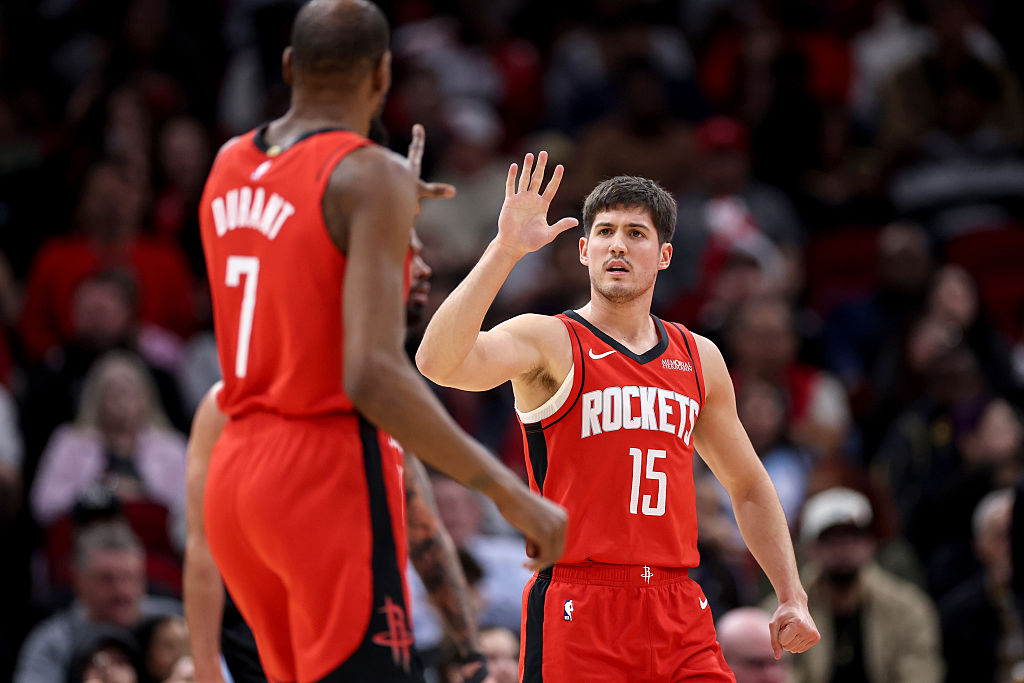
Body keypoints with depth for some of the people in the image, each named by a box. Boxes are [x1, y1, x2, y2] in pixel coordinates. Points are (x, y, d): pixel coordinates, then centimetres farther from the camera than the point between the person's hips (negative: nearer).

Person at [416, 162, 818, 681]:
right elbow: (438, 362, -22)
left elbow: (748, 487, 26)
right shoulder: (548, 342, -2)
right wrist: (505, 248, -27)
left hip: (680, 616, 5)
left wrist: (792, 597, 15)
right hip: (577, 613, -5)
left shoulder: (698, 358, 15)